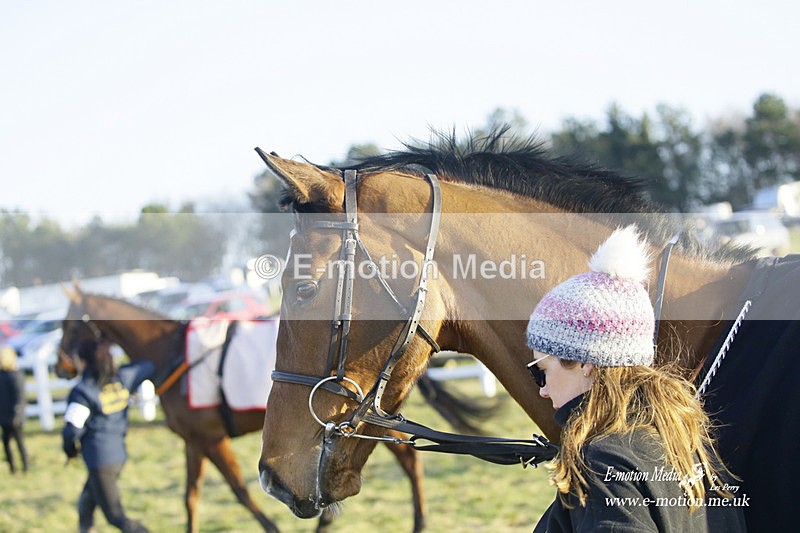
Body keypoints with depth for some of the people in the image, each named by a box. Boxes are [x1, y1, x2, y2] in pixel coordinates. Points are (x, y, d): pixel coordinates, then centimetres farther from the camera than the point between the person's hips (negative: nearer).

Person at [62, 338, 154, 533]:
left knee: (116, 517, -3)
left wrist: (70, 449, 4)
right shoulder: (122, 379, 0)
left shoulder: (82, 392, -17)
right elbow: (149, 366, 10)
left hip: (99, 460, -7)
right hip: (119, 455, 7)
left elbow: (72, 429, -17)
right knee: (86, 504, 26)